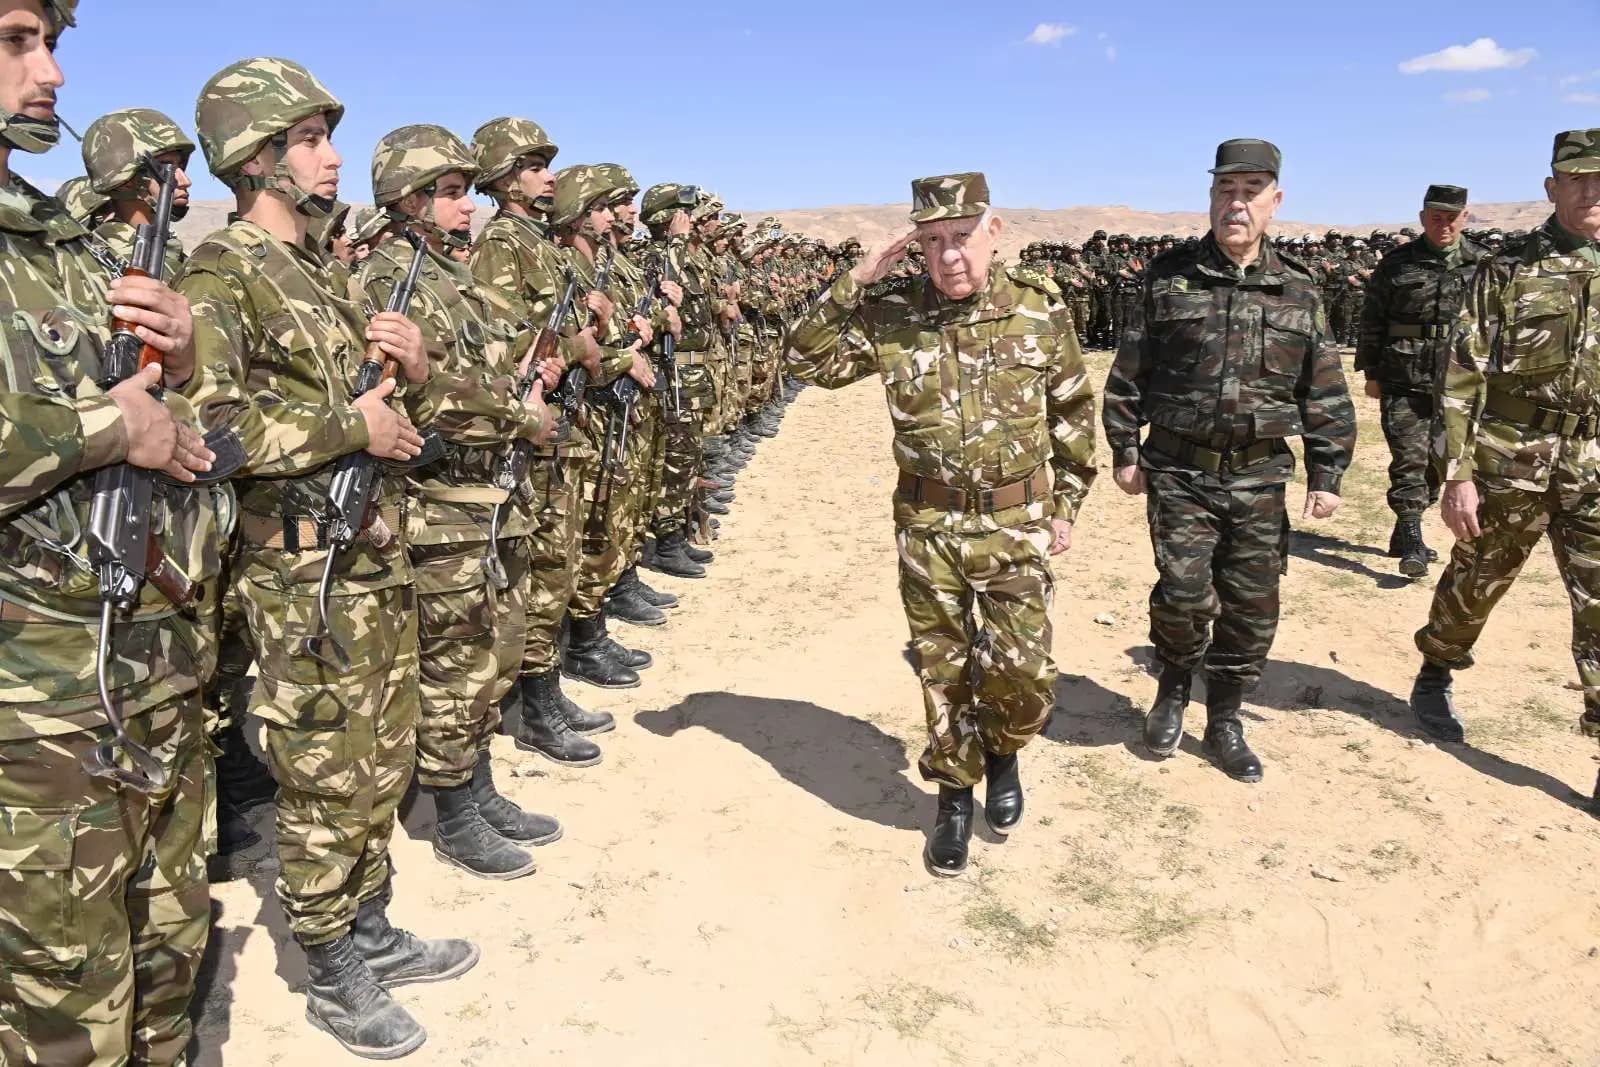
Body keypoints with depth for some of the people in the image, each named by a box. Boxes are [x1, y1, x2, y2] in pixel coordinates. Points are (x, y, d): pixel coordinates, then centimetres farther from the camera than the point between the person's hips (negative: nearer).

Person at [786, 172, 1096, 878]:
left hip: (1016, 525, 0)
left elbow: (1073, 413, 7)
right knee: (943, 672, 10)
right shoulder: (892, 317, -5)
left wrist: (1066, 504, 6)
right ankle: (955, 793, 31)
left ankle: (1002, 753, 31)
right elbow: (806, 361, -5)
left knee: (1023, 672, -2)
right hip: (927, 528, 1)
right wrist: (854, 283, -14)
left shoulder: (1041, 310, -3)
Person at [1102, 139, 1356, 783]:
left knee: (1252, 608, 6)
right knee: (1185, 595, -11)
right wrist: (1124, 451, 2)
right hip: (1179, 472, -2)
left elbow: (1325, 394, 8)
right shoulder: (1169, 280, 0)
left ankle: (1224, 720, 25)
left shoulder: (1298, 291, 5)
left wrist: (1327, 474, 4)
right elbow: (1128, 375, 4)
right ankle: (1173, 687, 20)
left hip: (1259, 480, 2)